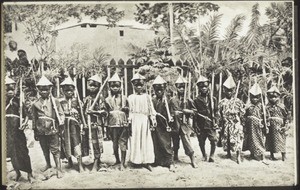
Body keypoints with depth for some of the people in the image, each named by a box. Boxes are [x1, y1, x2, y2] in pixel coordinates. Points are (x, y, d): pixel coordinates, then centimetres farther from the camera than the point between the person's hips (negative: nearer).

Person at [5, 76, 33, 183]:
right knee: (11, 153, 10)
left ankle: (29, 173, 8)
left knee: (22, 152, -2)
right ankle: (17, 172, 26)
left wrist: (24, 123, -18)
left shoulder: (18, 101, -2)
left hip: (17, 130, -3)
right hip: (7, 131, 3)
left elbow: (25, 115, 0)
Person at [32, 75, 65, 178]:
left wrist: (60, 126, -10)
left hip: (53, 130, -3)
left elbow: (61, 114, 0)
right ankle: (48, 164, 37)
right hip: (41, 131, 3)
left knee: (55, 150, -3)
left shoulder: (55, 101, 0)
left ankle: (58, 169, -1)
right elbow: (34, 118, 12)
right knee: (45, 150, 17)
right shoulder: (36, 104, 6)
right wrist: (35, 132, 13)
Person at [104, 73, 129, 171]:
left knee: (123, 143, -4)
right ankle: (117, 160, 26)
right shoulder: (107, 99, 7)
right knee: (115, 143, 9)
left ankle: (122, 163, 1)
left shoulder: (124, 98, 6)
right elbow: (106, 111, 12)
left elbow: (128, 110, 14)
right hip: (112, 123, 1)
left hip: (123, 123, -1)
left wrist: (126, 109, -2)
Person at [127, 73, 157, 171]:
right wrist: (129, 122, -3)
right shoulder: (131, 97, 5)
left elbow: (151, 110, 7)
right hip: (135, 121, -1)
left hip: (145, 120, 1)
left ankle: (146, 162, 3)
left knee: (146, 140, 1)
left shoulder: (147, 97, 8)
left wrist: (153, 121, 2)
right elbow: (130, 111, 4)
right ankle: (136, 160, 7)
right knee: (135, 140, 1)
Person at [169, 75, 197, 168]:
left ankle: (193, 161, -5)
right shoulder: (172, 100, 4)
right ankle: (175, 157, 31)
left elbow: (194, 112, 5)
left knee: (187, 141, -8)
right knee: (175, 142, 12)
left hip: (185, 124, -2)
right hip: (175, 124, 2)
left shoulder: (188, 100, 3)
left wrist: (187, 111, -12)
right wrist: (174, 113, -9)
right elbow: (170, 112, 10)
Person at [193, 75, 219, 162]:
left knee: (214, 140, -10)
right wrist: (195, 127, -2)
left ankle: (212, 156, 7)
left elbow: (216, 112, 7)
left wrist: (216, 123, -2)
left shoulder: (213, 99, 5)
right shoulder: (196, 100, 2)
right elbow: (194, 114, 2)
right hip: (201, 125, 0)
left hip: (211, 124, 0)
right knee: (201, 142, 8)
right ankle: (204, 156, 29)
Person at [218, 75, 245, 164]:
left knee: (237, 140, -9)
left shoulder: (238, 101, 2)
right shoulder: (222, 102, 6)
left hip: (236, 124, -2)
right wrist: (220, 124, 4)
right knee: (226, 140, 9)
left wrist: (242, 122, -1)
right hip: (226, 124, 2)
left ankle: (238, 156, -6)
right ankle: (228, 153, 27)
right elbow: (219, 114, 7)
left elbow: (242, 113, 3)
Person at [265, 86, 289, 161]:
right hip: (271, 127, 2)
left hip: (279, 126, -1)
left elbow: (286, 116, 3)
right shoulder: (267, 107, 3)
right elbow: (265, 117, 3)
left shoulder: (281, 106, 1)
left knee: (281, 140, -3)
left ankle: (283, 155, 5)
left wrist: (285, 125, -2)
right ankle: (272, 155, 17)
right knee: (270, 140, 7)